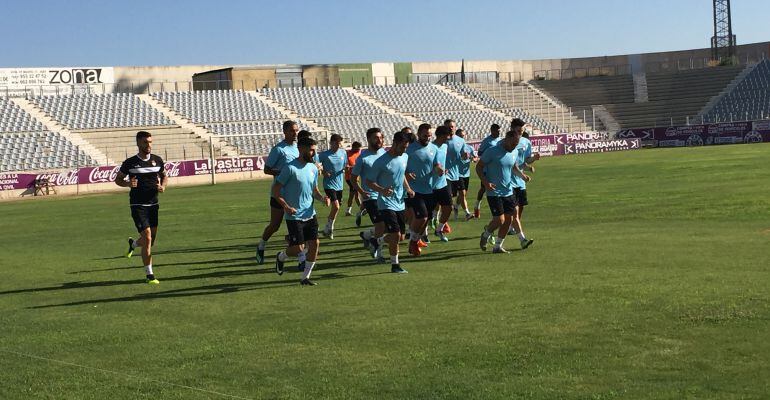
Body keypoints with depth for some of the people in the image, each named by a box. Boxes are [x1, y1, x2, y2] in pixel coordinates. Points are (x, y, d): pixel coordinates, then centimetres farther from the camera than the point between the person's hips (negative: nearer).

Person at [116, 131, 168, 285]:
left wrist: (163, 186, -3)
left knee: (152, 239, 10)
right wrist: (128, 183, -15)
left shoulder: (157, 160, 5)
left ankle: (133, 244, 46)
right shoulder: (130, 162, -4)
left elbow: (164, 176, 19)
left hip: (153, 204, 4)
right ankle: (149, 274, -2)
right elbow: (117, 179, 7)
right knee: (147, 237, -13)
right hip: (138, 205, -4)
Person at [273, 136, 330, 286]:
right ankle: (281, 257, 27)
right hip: (294, 216, -6)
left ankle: (305, 277, 11)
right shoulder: (290, 168, -14)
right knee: (298, 248, -7)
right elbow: (276, 190, -11)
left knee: (314, 244, -2)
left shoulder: (313, 168, 8)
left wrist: (322, 197, -2)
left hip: (310, 214, 6)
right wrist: (286, 206, -22)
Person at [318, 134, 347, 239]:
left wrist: (345, 169, -6)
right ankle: (328, 228, -2)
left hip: (339, 185, 6)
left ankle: (328, 229, 27)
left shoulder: (343, 153, 5)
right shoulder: (324, 155, -10)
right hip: (329, 184, -6)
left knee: (336, 207, 11)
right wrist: (324, 172, -18)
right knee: (336, 206, -18)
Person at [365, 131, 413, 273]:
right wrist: (382, 190, -28)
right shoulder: (381, 161, -15)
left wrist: (407, 188, 8)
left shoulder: (405, 157, 7)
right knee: (395, 235, -14)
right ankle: (395, 265, 2)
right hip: (386, 204, -7)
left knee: (400, 237, 10)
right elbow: (369, 181, -11)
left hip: (400, 203, 7)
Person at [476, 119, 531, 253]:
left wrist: (522, 175, 4)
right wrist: (485, 182, -21)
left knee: (509, 220, 4)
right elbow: (479, 167, -9)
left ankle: (498, 246, 17)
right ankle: (485, 235, 20)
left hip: (508, 191, 7)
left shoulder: (515, 152, 6)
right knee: (499, 220, -10)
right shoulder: (492, 151, -14)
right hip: (494, 192, -7)